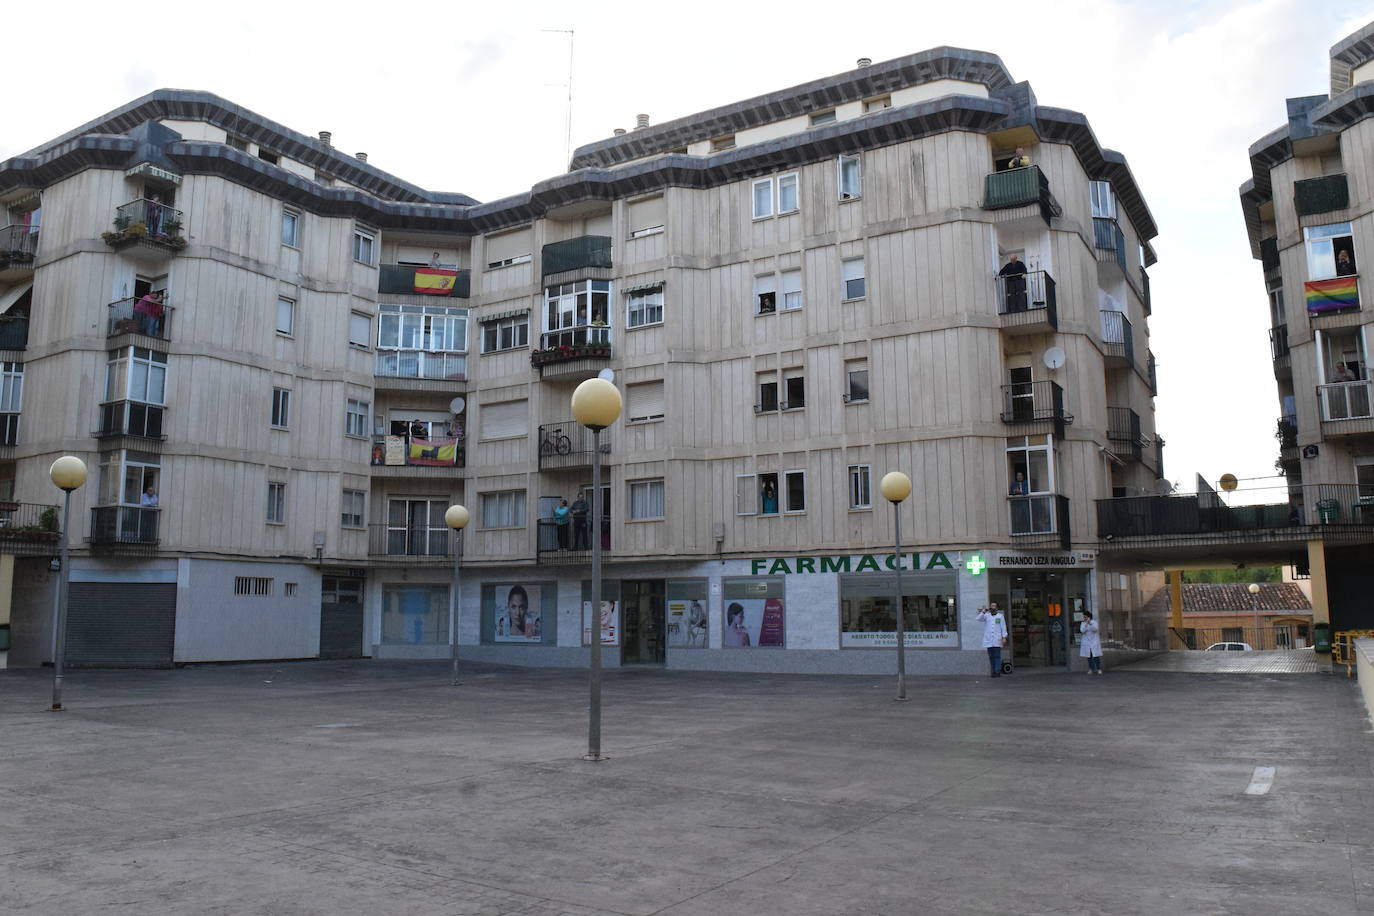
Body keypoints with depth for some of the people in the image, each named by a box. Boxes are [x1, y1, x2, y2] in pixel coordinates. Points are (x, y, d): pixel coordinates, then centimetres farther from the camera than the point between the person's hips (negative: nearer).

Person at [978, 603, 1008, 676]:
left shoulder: (1000, 616, 6)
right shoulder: (987, 615, 13)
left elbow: (1003, 627, 3)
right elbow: (979, 619, -3)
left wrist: (1004, 637, -6)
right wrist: (984, 611, -11)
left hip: (997, 640, -3)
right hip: (988, 640, 3)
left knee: (997, 656, -6)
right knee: (991, 656, 3)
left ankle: (998, 672, -7)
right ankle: (994, 671, 8)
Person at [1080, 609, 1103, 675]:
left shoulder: (1094, 622, 1)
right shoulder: (1083, 623, 7)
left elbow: (1095, 629, -16)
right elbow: (1082, 630, -9)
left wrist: (1090, 623, -27)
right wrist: (1086, 624, -21)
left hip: (1094, 641, -2)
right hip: (1086, 642, 2)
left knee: (1096, 656, -7)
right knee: (1089, 656, 1)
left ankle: (1099, 669, -3)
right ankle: (1091, 669, 7)